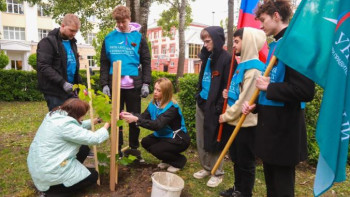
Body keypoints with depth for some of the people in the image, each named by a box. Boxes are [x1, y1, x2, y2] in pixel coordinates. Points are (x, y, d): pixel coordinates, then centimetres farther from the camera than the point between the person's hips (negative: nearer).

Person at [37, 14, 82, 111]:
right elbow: (43, 67, -17)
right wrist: (62, 82, -25)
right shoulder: (48, 42, -8)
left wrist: (80, 85, 11)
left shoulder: (72, 42, 16)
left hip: (69, 90, 7)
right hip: (54, 92, -7)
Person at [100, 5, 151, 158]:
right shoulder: (109, 38, 5)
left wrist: (146, 83, -5)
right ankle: (117, 149, 23)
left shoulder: (138, 38, 3)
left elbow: (146, 62, 3)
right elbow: (104, 63, 7)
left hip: (134, 85, -1)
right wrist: (104, 84, -1)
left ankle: (134, 148, 25)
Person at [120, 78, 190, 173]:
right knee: (145, 142, -7)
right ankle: (168, 160, 12)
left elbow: (157, 125, -39)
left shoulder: (172, 107, -29)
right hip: (164, 135, 8)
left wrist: (136, 119, -46)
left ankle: (179, 160, 2)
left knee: (155, 149, -23)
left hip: (179, 138, -8)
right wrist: (131, 115, -30)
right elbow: (144, 116, -11)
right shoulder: (154, 103, -4)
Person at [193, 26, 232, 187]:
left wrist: (220, 107, -19)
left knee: (213, 141, 3)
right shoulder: (207, 58, 12)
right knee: (201, 140, 14)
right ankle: (206, 168, 31)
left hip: (214, 106, -8)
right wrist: (198, 95, 11)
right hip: (202, 103, 8)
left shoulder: (226, 58, -11)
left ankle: (218, 173, 21)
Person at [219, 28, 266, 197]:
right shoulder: (242, 65, 11)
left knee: (246, 162, 8)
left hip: (246, 124, -9)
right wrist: (229, 94, 4)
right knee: (236, 159, 21)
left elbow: (246, 100, -21)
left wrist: (226, 116, -12)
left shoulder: (254, 68, -18)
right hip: (235, 121, 9)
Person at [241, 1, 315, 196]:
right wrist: (255, 104, 5)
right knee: (271, 181, 22)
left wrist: (269, 87, -14)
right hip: (270, 123, 9)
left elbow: (306, 90, -24)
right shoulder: (275, 45, 13)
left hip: (285, 128, -9)